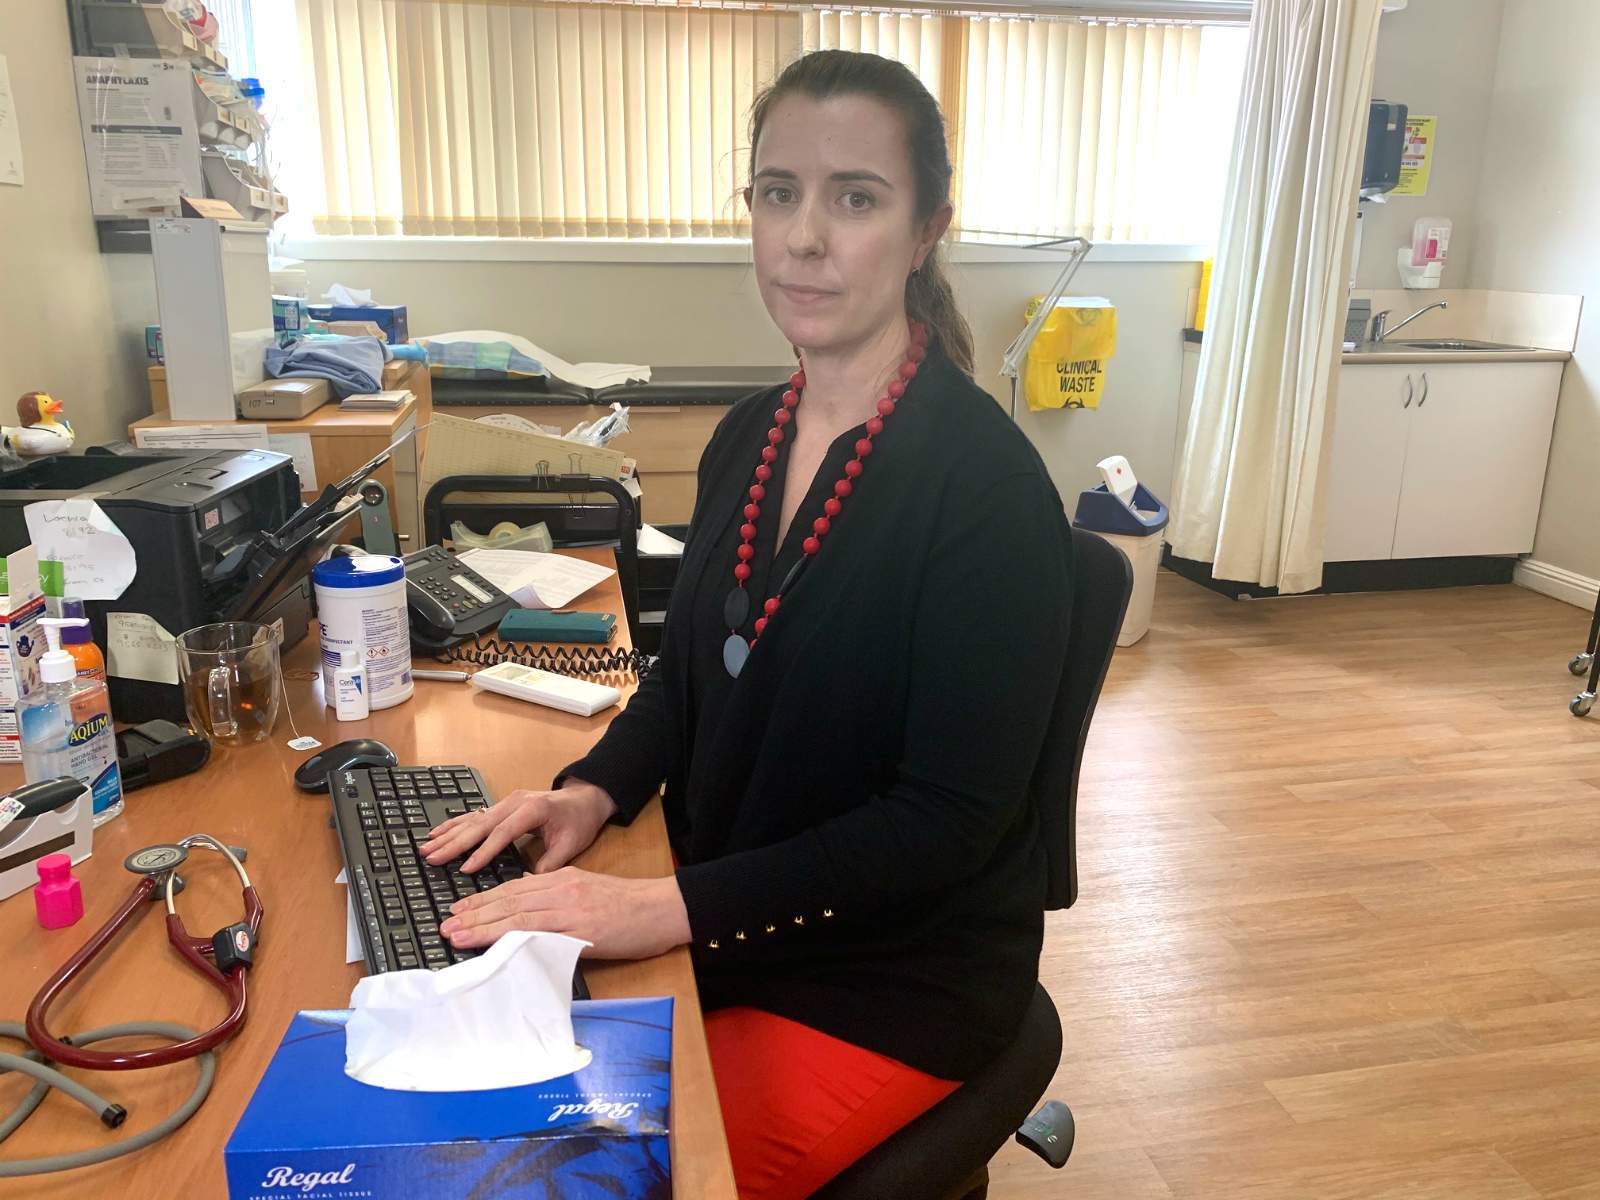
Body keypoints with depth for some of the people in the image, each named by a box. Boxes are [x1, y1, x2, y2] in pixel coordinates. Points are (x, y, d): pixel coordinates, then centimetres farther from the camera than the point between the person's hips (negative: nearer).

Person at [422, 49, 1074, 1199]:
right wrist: (594, 792, -6)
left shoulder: (987, 481, -21)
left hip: (896, 976, -5)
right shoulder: (750, 433, 1)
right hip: (719, 921, 6)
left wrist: (674, 908, -27)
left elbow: (947, 821, -21)